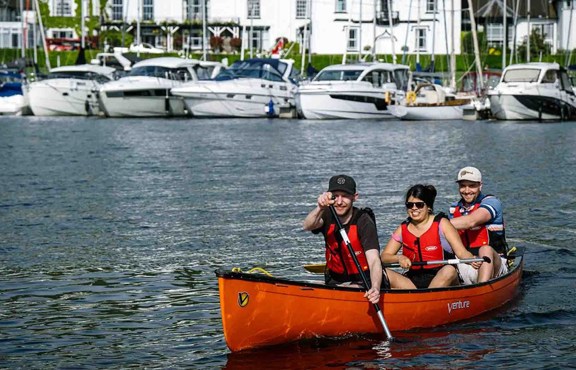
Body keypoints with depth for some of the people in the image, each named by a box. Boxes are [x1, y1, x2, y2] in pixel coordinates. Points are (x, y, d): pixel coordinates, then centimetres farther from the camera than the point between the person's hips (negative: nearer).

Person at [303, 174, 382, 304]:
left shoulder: (363, 222, -18)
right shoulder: (328, 216, -3)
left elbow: (374, 260, -29)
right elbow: (307, 226, -26)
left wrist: (375, 288, -49)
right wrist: (320, 208, -47)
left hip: (362, 283, -6)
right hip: (333, 281, 6)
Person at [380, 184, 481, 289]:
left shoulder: (441, 224, 0)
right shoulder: (403, 229, 10)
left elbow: (461, 252, -6)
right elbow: (384, 257, 9)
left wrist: (471, 259, -29)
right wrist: (399, 258, -14)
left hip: (442, 279, -3)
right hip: (414, 280, 3)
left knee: (449, 270, -36)